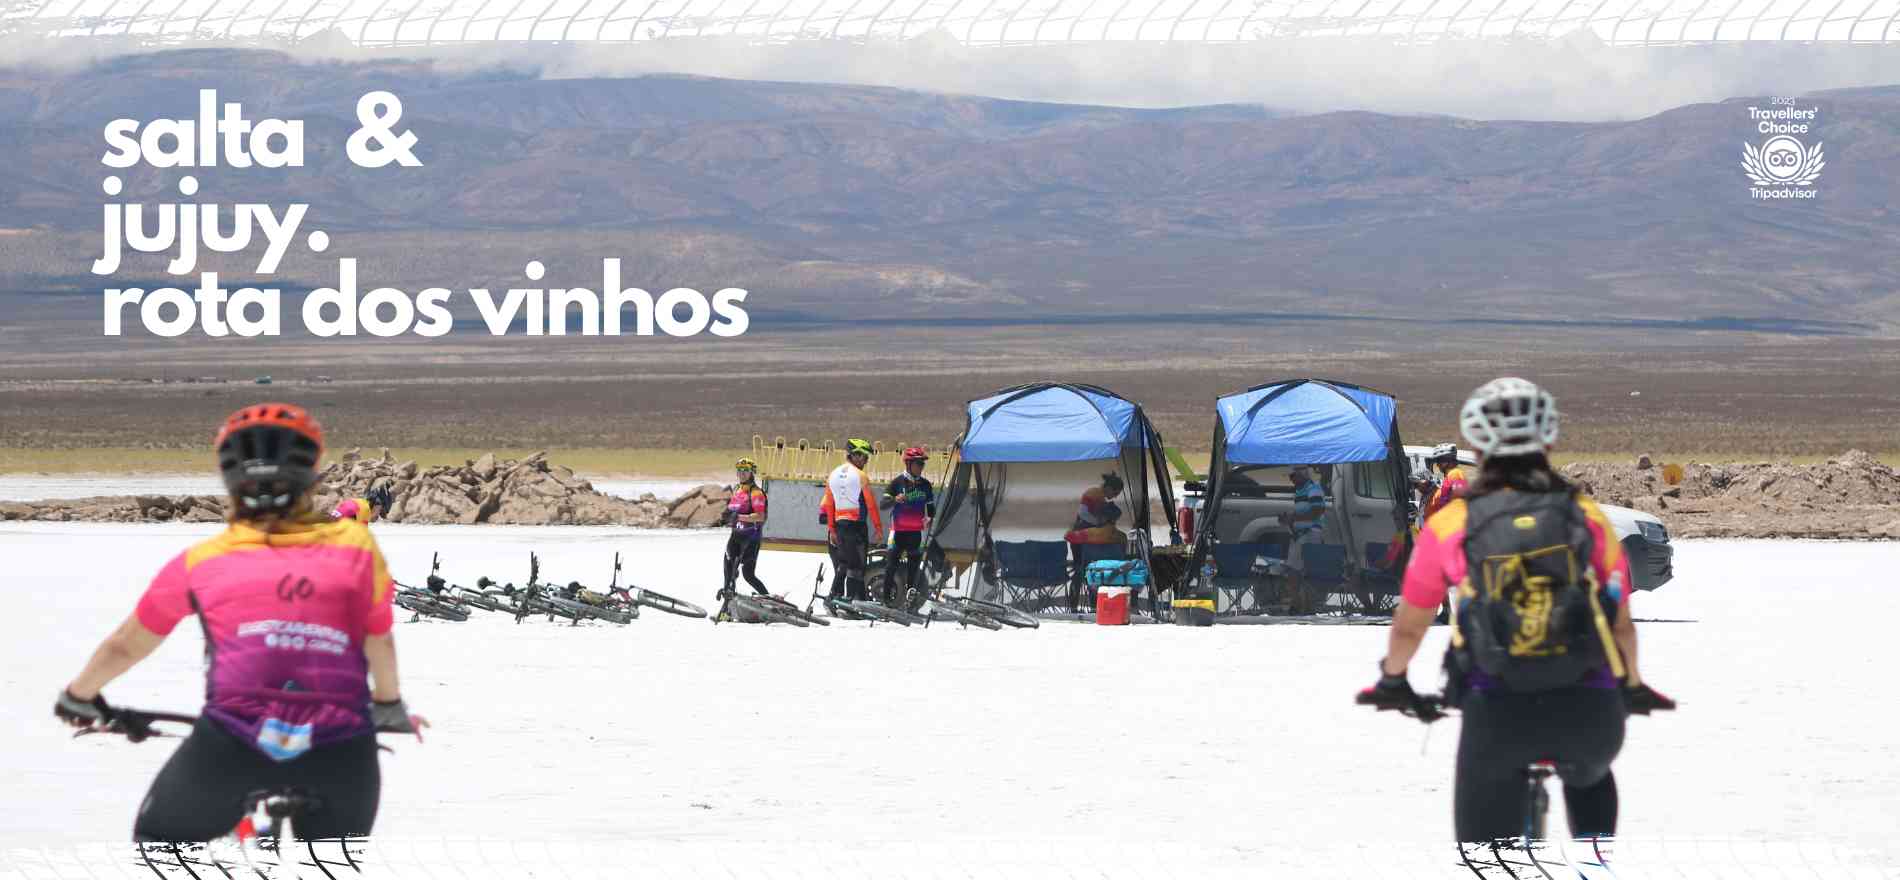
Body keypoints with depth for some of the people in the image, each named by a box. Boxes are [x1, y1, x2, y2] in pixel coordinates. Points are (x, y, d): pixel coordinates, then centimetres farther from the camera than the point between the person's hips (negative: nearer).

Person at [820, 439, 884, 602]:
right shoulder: (860, 476, -8)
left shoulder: (833, 475, 10)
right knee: (856, 564, -2)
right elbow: (871, 503, -9)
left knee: (841, 564, 13)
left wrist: (831, 528, 9)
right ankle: (853, 597, -5)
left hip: (838, 522, 6)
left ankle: (835, 596, 12)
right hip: (856, 523, -6)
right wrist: (878, 526, -2)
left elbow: (829, 504, 7)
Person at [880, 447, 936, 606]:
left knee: (914, 565, 3)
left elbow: (931, 506, 18)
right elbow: (884, 503, -6)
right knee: (892, 564, -6)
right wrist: (895, 499, -28)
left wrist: (929, 518, -3)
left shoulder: (925, 484, 9)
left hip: (916, 531, 3)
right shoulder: (897, 482, -2)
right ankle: (887, 596, 0)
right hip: (899, 529, -3)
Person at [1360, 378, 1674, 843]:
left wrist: (1392, 681, 39)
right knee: (1589, 777, 37)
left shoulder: (1450, 525, 6)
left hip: (1495, 714, -2)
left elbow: (1408, 627, 18)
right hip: (1590, 712, 2)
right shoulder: (1588, 517, 9)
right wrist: (1634, 687, 37)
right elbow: (1621, 625, 17)